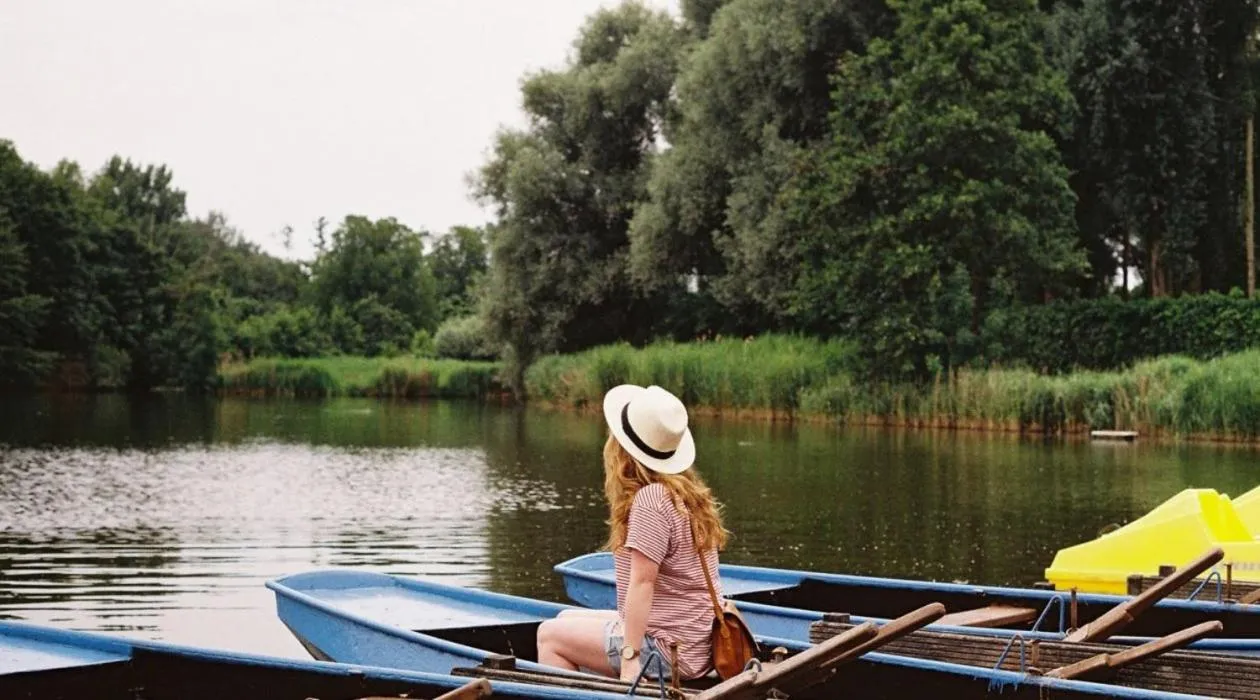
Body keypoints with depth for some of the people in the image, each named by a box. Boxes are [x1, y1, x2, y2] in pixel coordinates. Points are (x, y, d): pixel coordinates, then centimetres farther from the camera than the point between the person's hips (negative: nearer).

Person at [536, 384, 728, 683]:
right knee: (567, 619, 21)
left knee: (550, 635, 1)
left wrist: (630, 657, -22)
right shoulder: (689, 492, 6)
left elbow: (642, 581, -22)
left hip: (669, 652, -9)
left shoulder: (650, 498, -20)